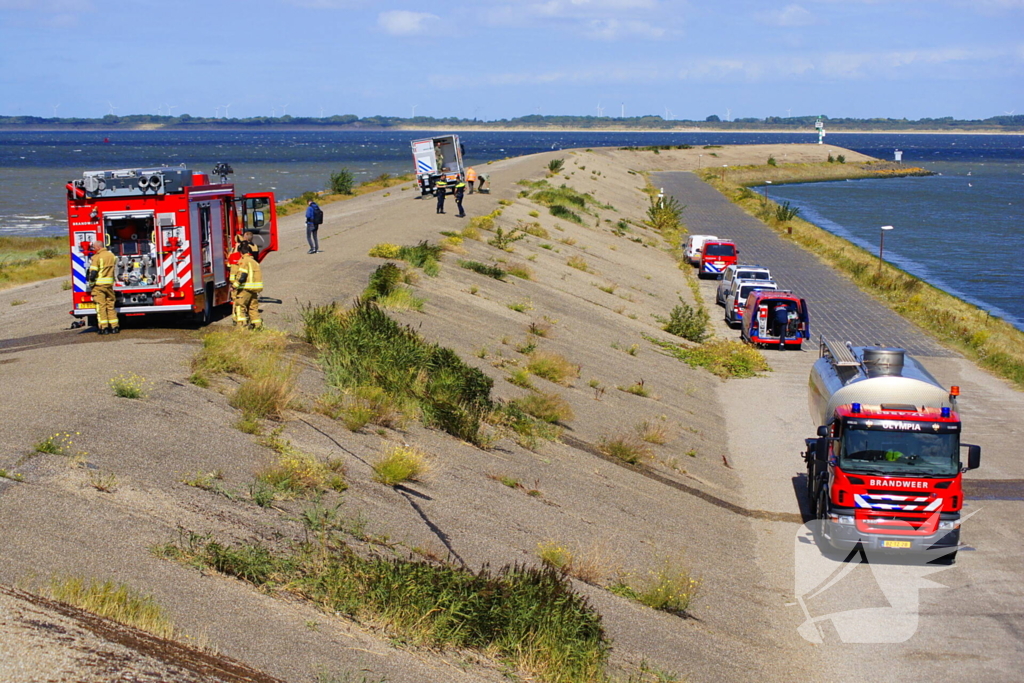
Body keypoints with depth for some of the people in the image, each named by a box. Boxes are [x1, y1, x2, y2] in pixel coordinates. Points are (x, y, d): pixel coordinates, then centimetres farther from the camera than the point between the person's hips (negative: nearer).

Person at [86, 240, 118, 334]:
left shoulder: (96, 257, -12)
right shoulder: (112, 256, 10)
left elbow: (93, 273, -16)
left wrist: (91, 284, -4)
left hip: (99, 284, -6)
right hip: (109, 284, 6)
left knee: (101, 305, -2)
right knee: (110, 305, 11)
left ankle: (104, 327, -4)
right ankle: (114, 327, 10)